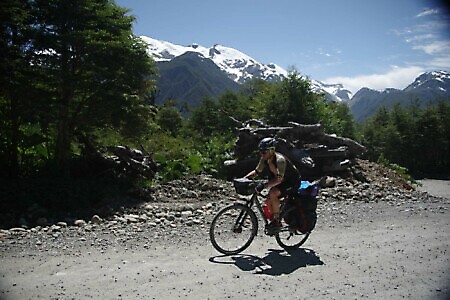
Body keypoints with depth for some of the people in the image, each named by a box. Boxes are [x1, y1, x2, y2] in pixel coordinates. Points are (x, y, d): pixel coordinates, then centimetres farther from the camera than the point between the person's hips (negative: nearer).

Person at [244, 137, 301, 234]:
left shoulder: (280, 159, -31)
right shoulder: (264, 159, -7)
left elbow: (278, 179, -40)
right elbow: (256, 171, 0)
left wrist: (264, 185, -51)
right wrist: (244, 179, -15)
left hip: (293, 182, -8)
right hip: (282, 181, 8)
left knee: (273, 193, -29)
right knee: (268, 202, -5)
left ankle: (276, 222, -17)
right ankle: (273, 221, 18)